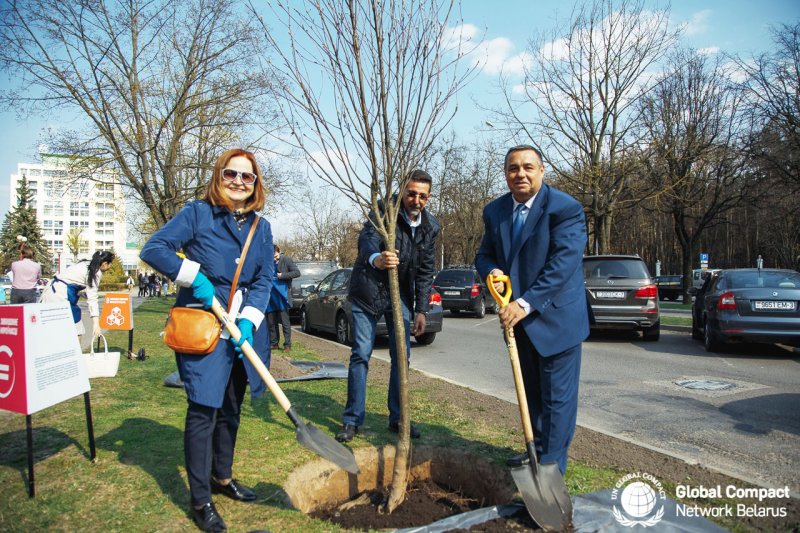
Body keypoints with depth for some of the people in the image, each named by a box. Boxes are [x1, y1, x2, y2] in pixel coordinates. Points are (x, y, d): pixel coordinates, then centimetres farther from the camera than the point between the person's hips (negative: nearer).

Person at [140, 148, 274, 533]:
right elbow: (153, 248, -8)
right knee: (204, 409, -4)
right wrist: (193, 275, -19)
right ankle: (201, 501, 10)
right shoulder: (198, 213, -5)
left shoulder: (261, 227, 7)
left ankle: (222, 476, 35)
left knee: (231, 407, 16)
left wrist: (249, 320, -10)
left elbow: (264, 280, 3)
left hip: (244, 328, 5)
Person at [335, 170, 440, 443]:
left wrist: (421, 310, 1)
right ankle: (352, 420, 9)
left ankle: (397, 417, 19)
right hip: (368, 291, -4)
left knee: (402, 356, 6)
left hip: (401, 295, 4)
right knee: (361, 355, -2)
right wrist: (375, 258, -58)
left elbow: (425, 271, 5)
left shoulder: (431, 226, 0)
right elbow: (367, 238, -34)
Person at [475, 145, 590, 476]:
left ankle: (551, 466, 17)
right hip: (519, 317, 6)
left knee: (557, 396, 3)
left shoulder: (565, 208, -16)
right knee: (531, 392, 19)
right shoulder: (494, 211, 3)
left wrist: (526, 303, -30)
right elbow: (484, 253, 11)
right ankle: (537, 450, 35)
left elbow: (563, 263, -24)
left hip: (556, 317, -6)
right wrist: (491, 271, -13)